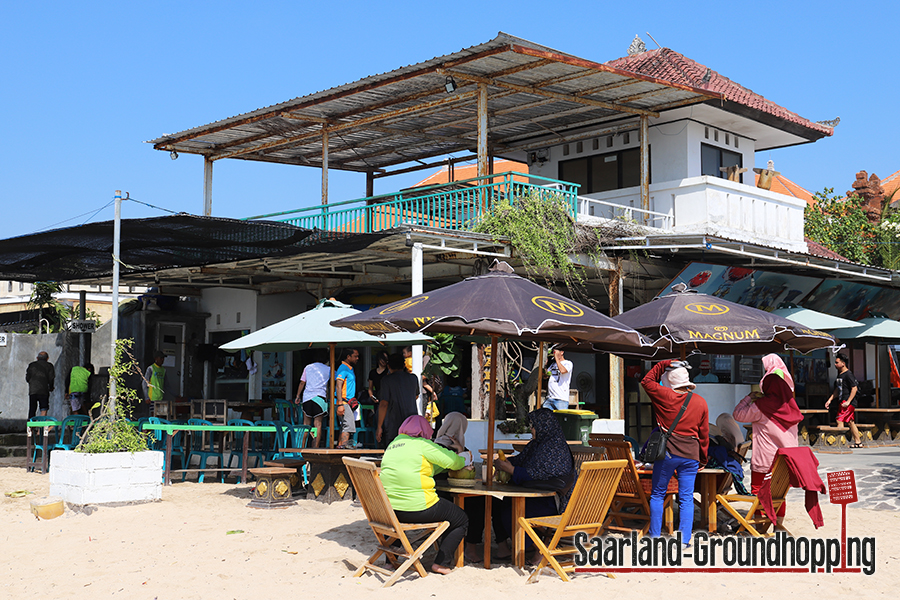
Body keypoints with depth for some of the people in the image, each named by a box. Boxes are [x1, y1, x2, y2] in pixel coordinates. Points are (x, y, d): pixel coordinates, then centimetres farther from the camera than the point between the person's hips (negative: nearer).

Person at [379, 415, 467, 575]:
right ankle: (442, 563, 4)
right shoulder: (421, 444, -8)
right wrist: (463, 460, 20)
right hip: (419, 508, -8)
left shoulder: (393, 445, 16)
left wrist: (454, 453, 24)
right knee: (462, 520, 10)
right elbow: (452, 461, -4)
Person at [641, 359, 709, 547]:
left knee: (657, 494, 11)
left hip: (668, 452, -2)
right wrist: (703, 458, 19)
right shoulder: (701, 402, 4)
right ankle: (684, 539, 2)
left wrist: (662, 365, 15)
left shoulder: (665, 396, -6)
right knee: (686, 498, 5)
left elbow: (646, 381, 12)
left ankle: (655, 535, 14)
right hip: (691, 454, 2)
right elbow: (704, 433, 10)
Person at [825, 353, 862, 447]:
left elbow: (854, 388, -18)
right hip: (843, 402, 10)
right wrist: (830, 400, 18)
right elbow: (837, 390, 23)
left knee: (840, 420, -13)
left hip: (849, 402, -10)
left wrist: (848, 401, -22)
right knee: (850, 422, 13)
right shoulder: (839, 374, 15)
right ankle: (858, 442, 20)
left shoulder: (848, 374, -14)